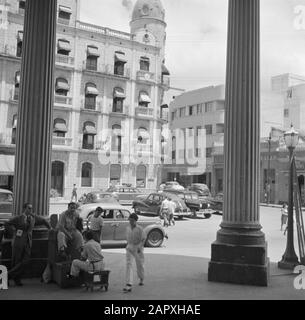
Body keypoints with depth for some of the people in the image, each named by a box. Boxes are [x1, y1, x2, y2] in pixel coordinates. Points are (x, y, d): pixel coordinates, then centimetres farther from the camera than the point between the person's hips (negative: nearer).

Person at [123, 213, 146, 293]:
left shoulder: (139, 229, -12)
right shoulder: (128, 228, 2)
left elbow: (143, 239, -11)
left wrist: (140, 247, -21)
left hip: (138, 248, -3)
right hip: (129, 248, 3)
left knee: (140, 264, 12)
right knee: (128, 264, -11)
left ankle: (141, 279, 41)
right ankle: (129, 285, -16)